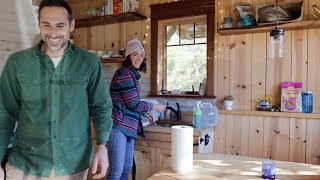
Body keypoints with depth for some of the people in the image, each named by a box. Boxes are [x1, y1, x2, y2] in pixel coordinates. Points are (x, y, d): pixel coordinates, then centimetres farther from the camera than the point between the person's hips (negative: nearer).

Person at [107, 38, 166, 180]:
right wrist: (155, 107, -2)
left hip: (128, 127, 10)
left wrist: (144, 113, 19)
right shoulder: (124, 74, -14)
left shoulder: (132, 74, 16)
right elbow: (134, 104, -14)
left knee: (127, 168, 14)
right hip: (118, 126, -10)